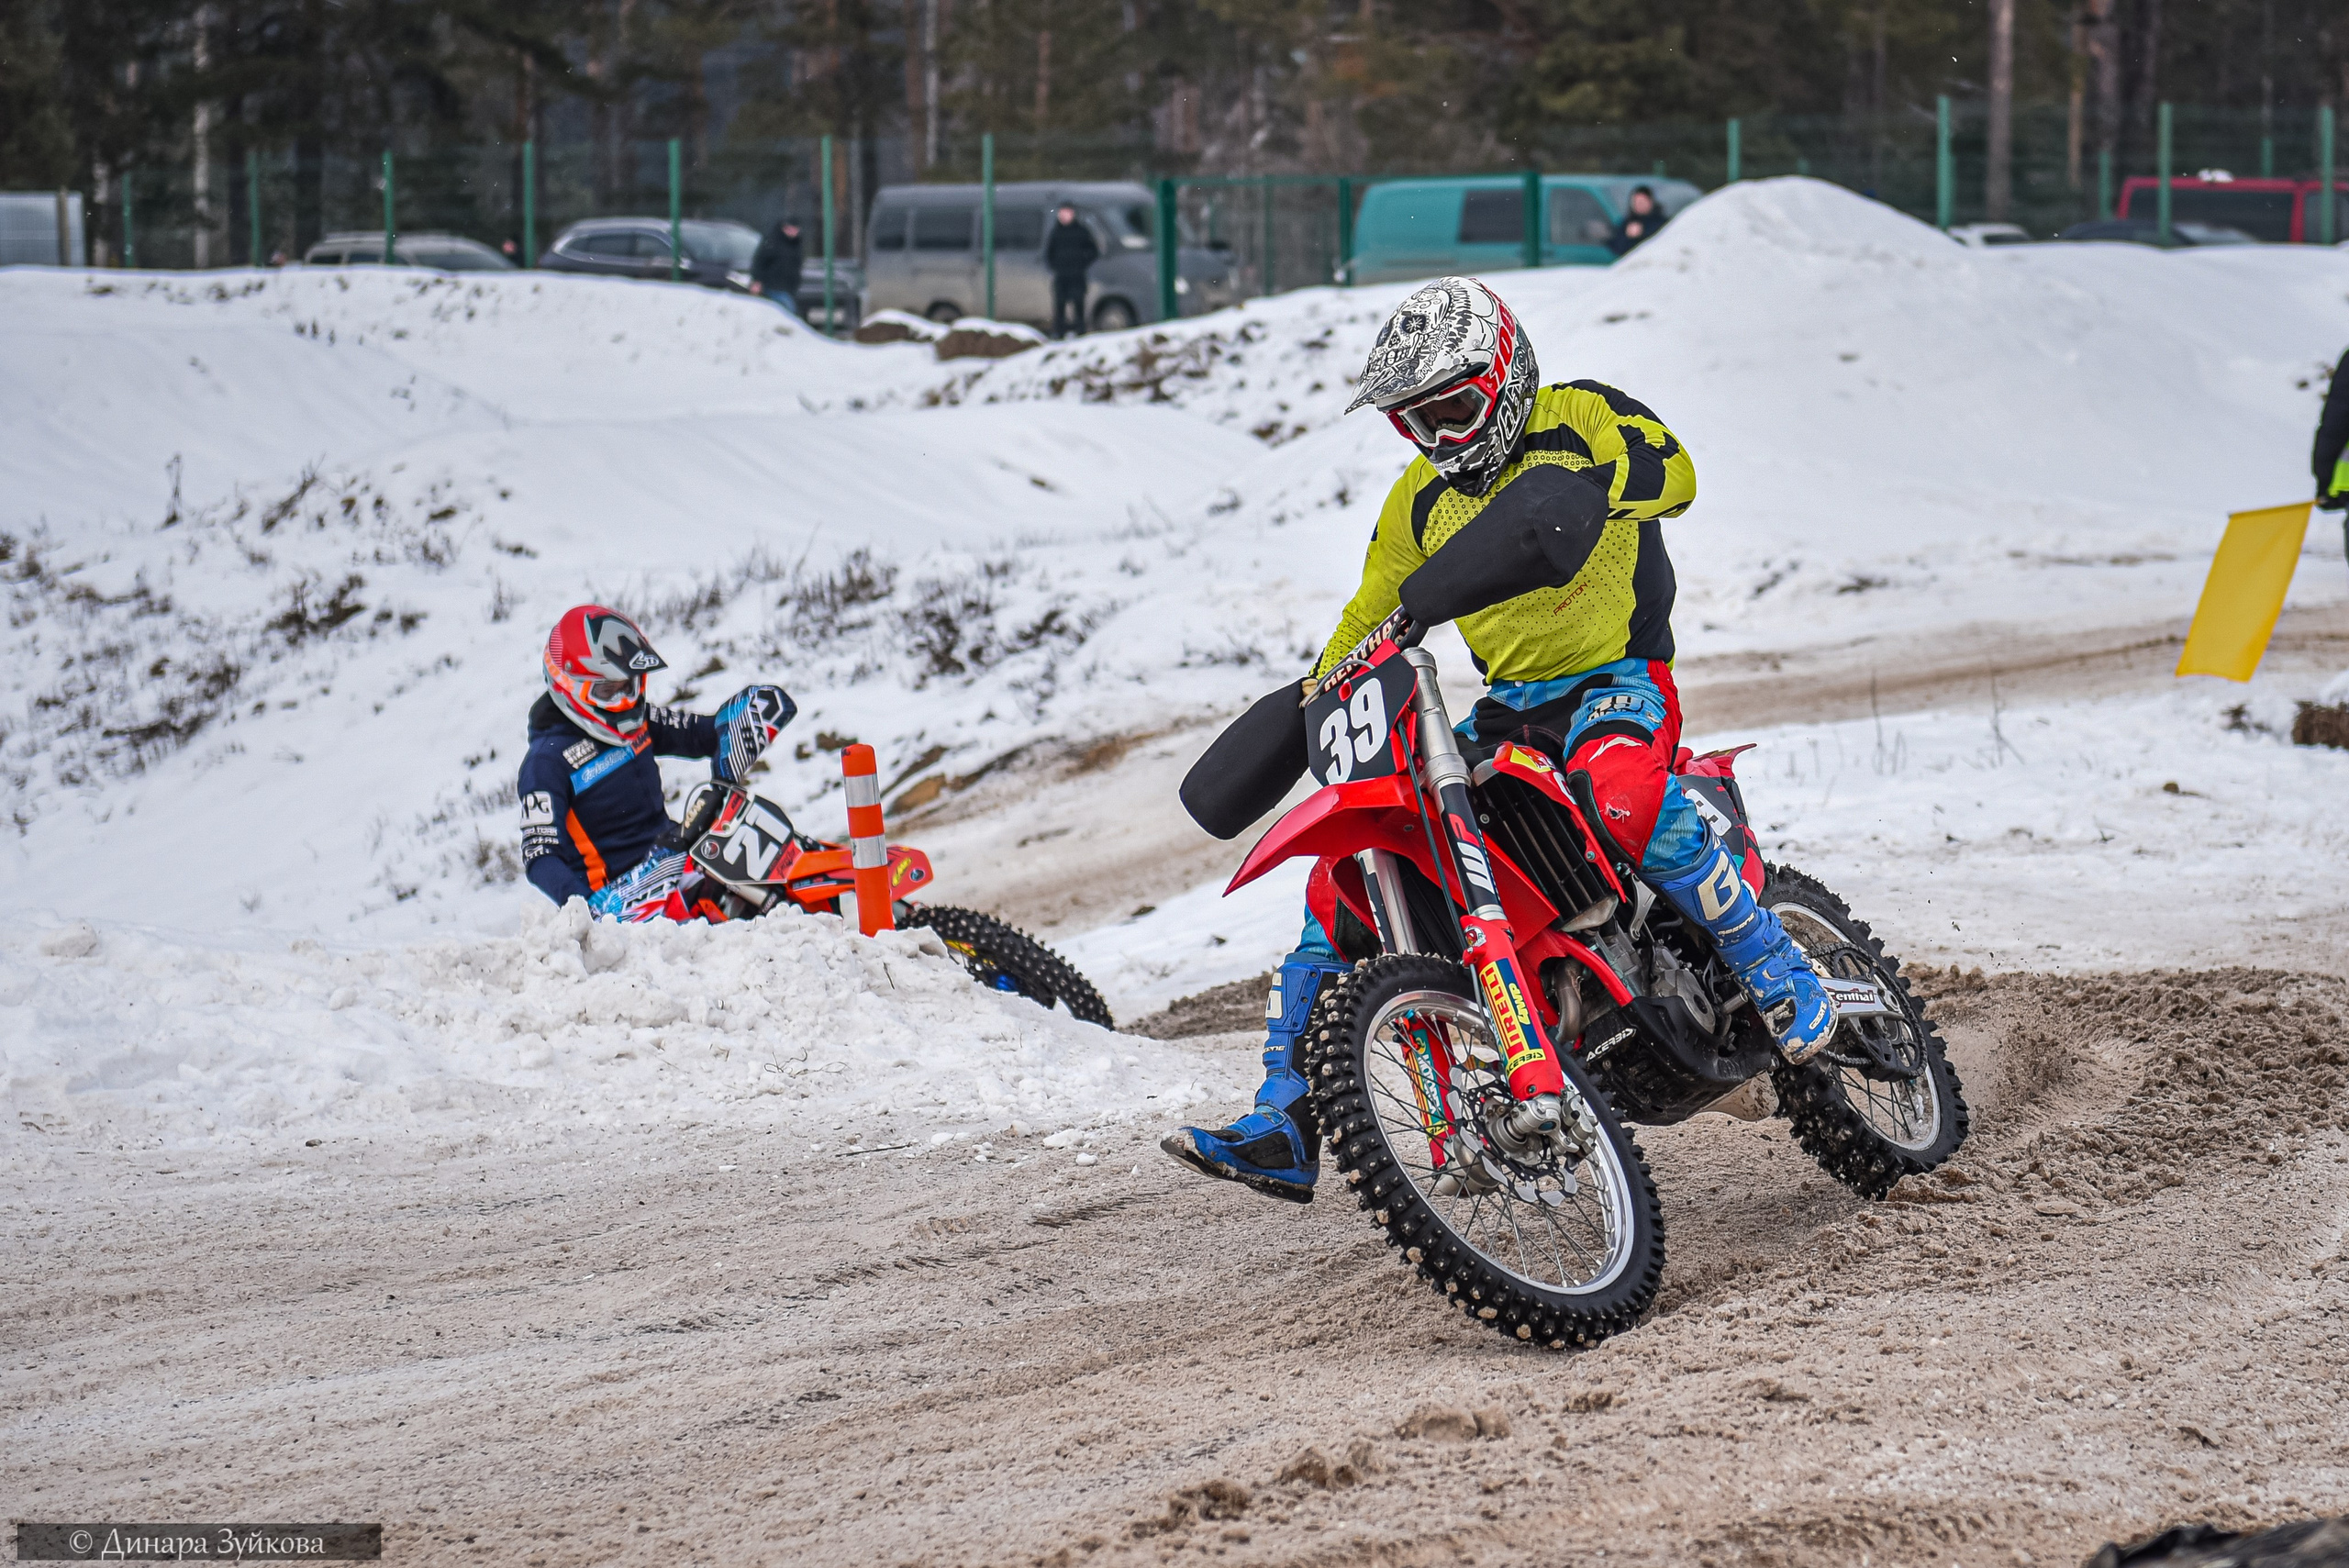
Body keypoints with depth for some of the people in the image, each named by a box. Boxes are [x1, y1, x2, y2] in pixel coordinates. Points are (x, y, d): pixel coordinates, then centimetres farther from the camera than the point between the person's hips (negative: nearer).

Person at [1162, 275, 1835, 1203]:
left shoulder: (1576, 416, -5)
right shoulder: (1421, 500, 13)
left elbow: (1673, 472, -24)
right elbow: (1365, 621, 21)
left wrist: (1582, 488, -42)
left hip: (1616, 682, -6)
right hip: (1506, 707, 6)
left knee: (1620, 795, -42)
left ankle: (1786, 986, -26)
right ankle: (1286, 1129, -3)